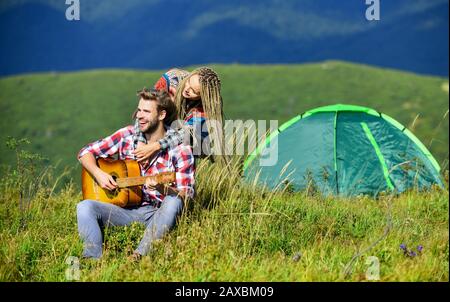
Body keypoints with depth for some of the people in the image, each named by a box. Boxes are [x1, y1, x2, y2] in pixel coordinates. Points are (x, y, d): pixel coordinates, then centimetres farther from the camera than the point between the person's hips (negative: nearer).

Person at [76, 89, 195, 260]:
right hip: (126, 210, 3)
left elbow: (186, 196, -8)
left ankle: (139, 255, -45)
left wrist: (163, 188, -29)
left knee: (173, 202, -36)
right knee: (85, 207, -22)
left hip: (158, 213, -3)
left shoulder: (180, 149, -5)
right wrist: (98, 174, -9)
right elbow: (85, 153, 11)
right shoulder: (127, 135, 5)